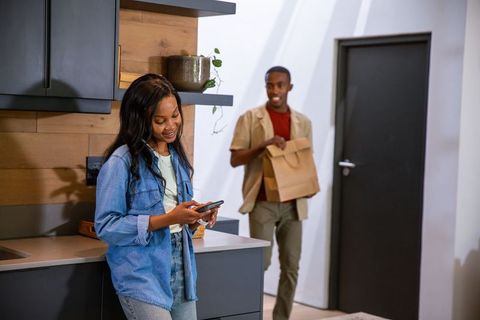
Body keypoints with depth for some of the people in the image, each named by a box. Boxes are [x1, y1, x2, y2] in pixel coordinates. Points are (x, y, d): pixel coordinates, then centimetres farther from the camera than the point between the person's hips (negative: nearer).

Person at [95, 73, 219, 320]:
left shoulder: (177, 158, 11)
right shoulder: (122, 161, -11)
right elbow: (106, 227, -15)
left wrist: (195, 218, -3)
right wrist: (168, 219, -20)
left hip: (181, 271, 7)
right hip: (142, 277, -6)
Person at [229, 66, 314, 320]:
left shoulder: (303, 122, 11)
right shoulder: (250, 118, -1)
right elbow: (235, 159, -4)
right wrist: (264, 145, -18)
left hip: (292, 203, 4)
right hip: (263, 202, -4)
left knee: (291, 266, 5)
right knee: (261, 262, -6)